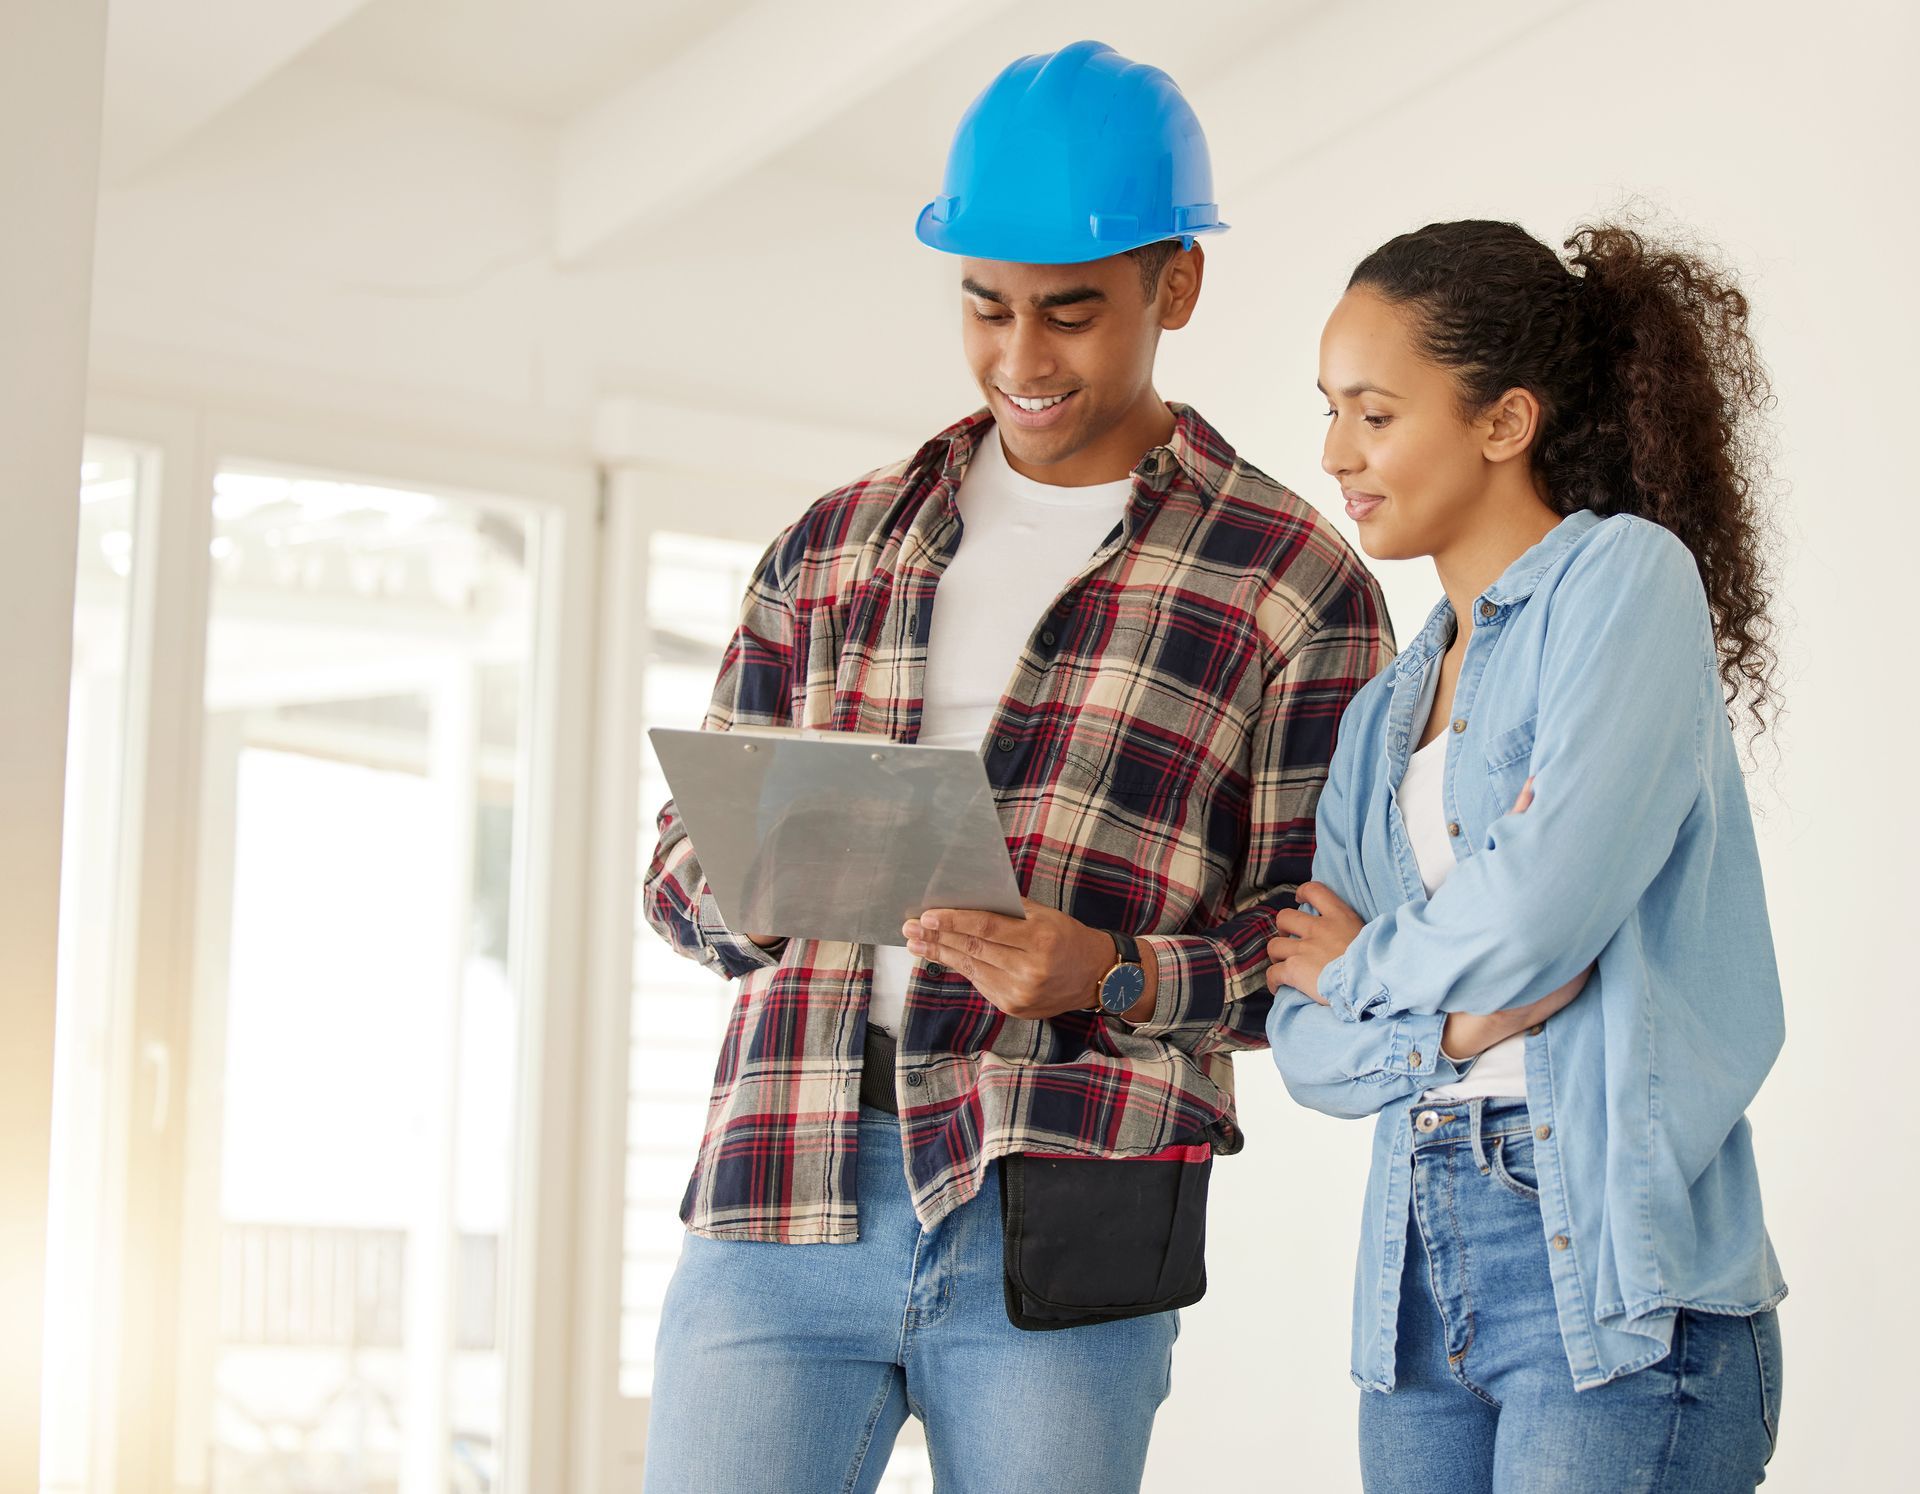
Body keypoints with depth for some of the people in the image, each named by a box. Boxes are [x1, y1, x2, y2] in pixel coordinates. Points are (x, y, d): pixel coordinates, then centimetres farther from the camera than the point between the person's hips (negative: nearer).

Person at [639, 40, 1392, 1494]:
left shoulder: (1295, 584, 6)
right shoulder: (833, 547, 17)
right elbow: (684, 859, 18)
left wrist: (1114, 977, -15)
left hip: (1056, 1225, -2)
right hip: (781, 1197, 3)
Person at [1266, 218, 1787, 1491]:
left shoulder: (1628, 578, -3)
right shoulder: (1388, 707, 17)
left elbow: (1543, 907, -16)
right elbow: (1305, 1040, 10)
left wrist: (1369, 970, 1)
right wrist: (1452, 1020, -8)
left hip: (1615, 1281, -6)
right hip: (1423, 1276, 7)